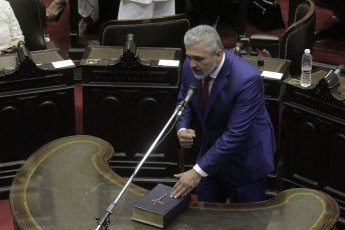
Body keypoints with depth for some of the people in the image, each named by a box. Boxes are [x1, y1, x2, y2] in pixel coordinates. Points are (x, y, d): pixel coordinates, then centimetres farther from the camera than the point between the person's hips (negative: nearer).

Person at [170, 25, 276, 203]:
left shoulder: (247, 79, -32)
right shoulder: (190, 67, -13)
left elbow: (235, 134, -31)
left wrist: (198, 172, -31)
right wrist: (182, 129, -16)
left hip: (246, 158, -6)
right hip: (212, 149, 6)